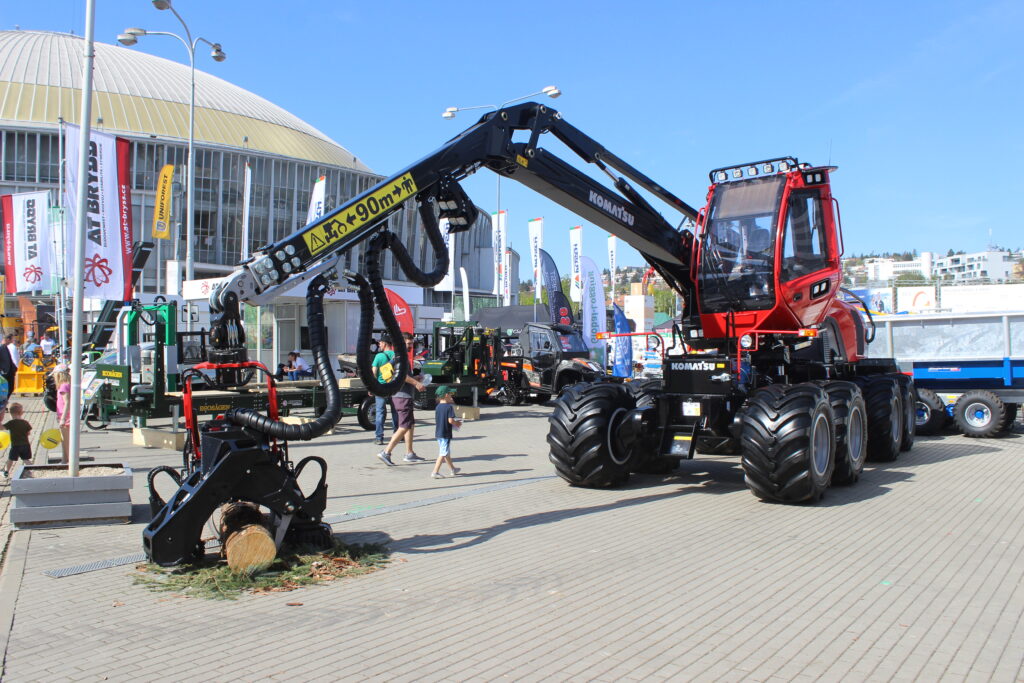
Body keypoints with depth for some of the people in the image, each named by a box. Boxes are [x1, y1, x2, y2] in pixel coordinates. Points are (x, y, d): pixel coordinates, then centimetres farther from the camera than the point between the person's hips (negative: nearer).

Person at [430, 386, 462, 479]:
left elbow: (436, 420, 12)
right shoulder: (449, 407, -15)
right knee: (443, 453, -3)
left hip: (438, 433, 8)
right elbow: (450, 420, -23)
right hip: (446, 434, -8)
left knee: (447, 452, 20)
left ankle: (453, 469, 35)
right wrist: (457, 423, -2)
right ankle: (435, 472, -8)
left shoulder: (438, 407, 7)